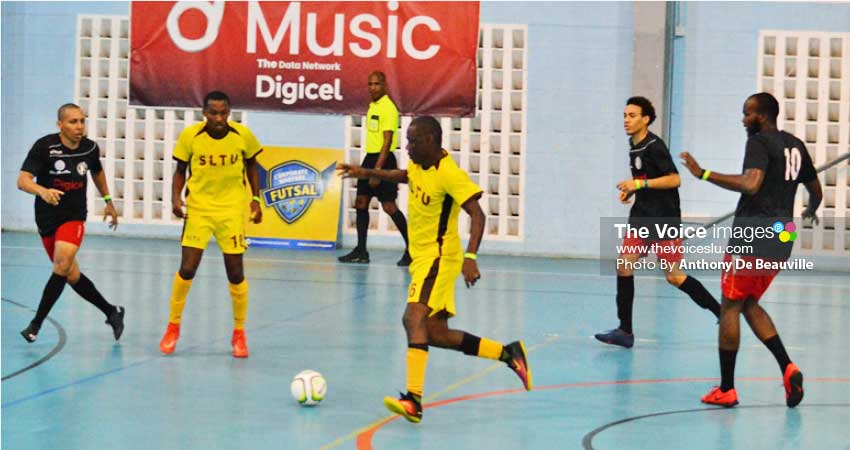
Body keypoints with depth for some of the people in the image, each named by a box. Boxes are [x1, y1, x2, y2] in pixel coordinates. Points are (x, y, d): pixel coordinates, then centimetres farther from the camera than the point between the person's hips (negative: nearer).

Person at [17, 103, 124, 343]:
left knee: (62, 266, -22)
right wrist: (43, 191, -45)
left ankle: (36, 325, -18)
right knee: (72, 276, 7)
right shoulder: (44, 146, -15)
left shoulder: (90, 148, -4)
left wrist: (108, 201, 24)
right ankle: (112, 312, 27)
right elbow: (22, 180, -25)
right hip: (47, 218, 0)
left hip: (74, 217, 0)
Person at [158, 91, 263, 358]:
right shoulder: (190, 135, -10)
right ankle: (173, 327, 12)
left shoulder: (243, 135, -8)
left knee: (235, 273, 2)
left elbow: (251, 167, 9)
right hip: (198, 208, -1)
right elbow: (180, 170, 2)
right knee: (187, 268, -7)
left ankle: (239, 333, 18)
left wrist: (256, 200, 4)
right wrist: (176, 198, -13)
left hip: (232, 210, 1)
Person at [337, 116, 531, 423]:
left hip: (438, 258, -10)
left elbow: (477, 215, -24)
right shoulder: (419, 166, 8)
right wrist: (365, 173, 28)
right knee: (437, 334, 11)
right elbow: (403, 176, 34)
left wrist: (471, 257, -36)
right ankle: (509, 354, 22)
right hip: (422, 257, 10)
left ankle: (413, 400, -35)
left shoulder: (449, 174, -19)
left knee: (413, 318, -26)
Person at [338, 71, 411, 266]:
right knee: (361, 202, 6)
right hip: (370, 157, 9)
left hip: (383, 159, -9)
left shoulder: (388, 108, -14)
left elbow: (387, 141, -19)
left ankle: (411, 248, 0)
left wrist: (377, 170, -24)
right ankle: (361, 251, 12)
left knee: (389, 206, -8)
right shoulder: (372, 106, 13)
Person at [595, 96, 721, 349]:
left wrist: (639, 184, -25)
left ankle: (721, 312, 10)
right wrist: (631, 191, 9)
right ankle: (625, 331, 0)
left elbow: (674, 179, -22)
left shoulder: (654, 146, -14)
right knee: (624, 266, -3)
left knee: (674, 276, -5)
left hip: (664, 219, -8)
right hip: (641, 217, 8)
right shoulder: (634, 145, 12)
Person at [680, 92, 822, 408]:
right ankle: (788, 368, 2)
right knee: (750, 304, 19)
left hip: (752, 235, -8)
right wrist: (810, 212, 47)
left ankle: (726, 389, 1)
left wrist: (704, 174, -25)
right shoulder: (796, 146, 15)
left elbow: (751, 184, -27)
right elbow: (816, 191, 25)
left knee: (730, 306, 1)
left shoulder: (759, 142, -10)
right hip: (781, 239, 8)